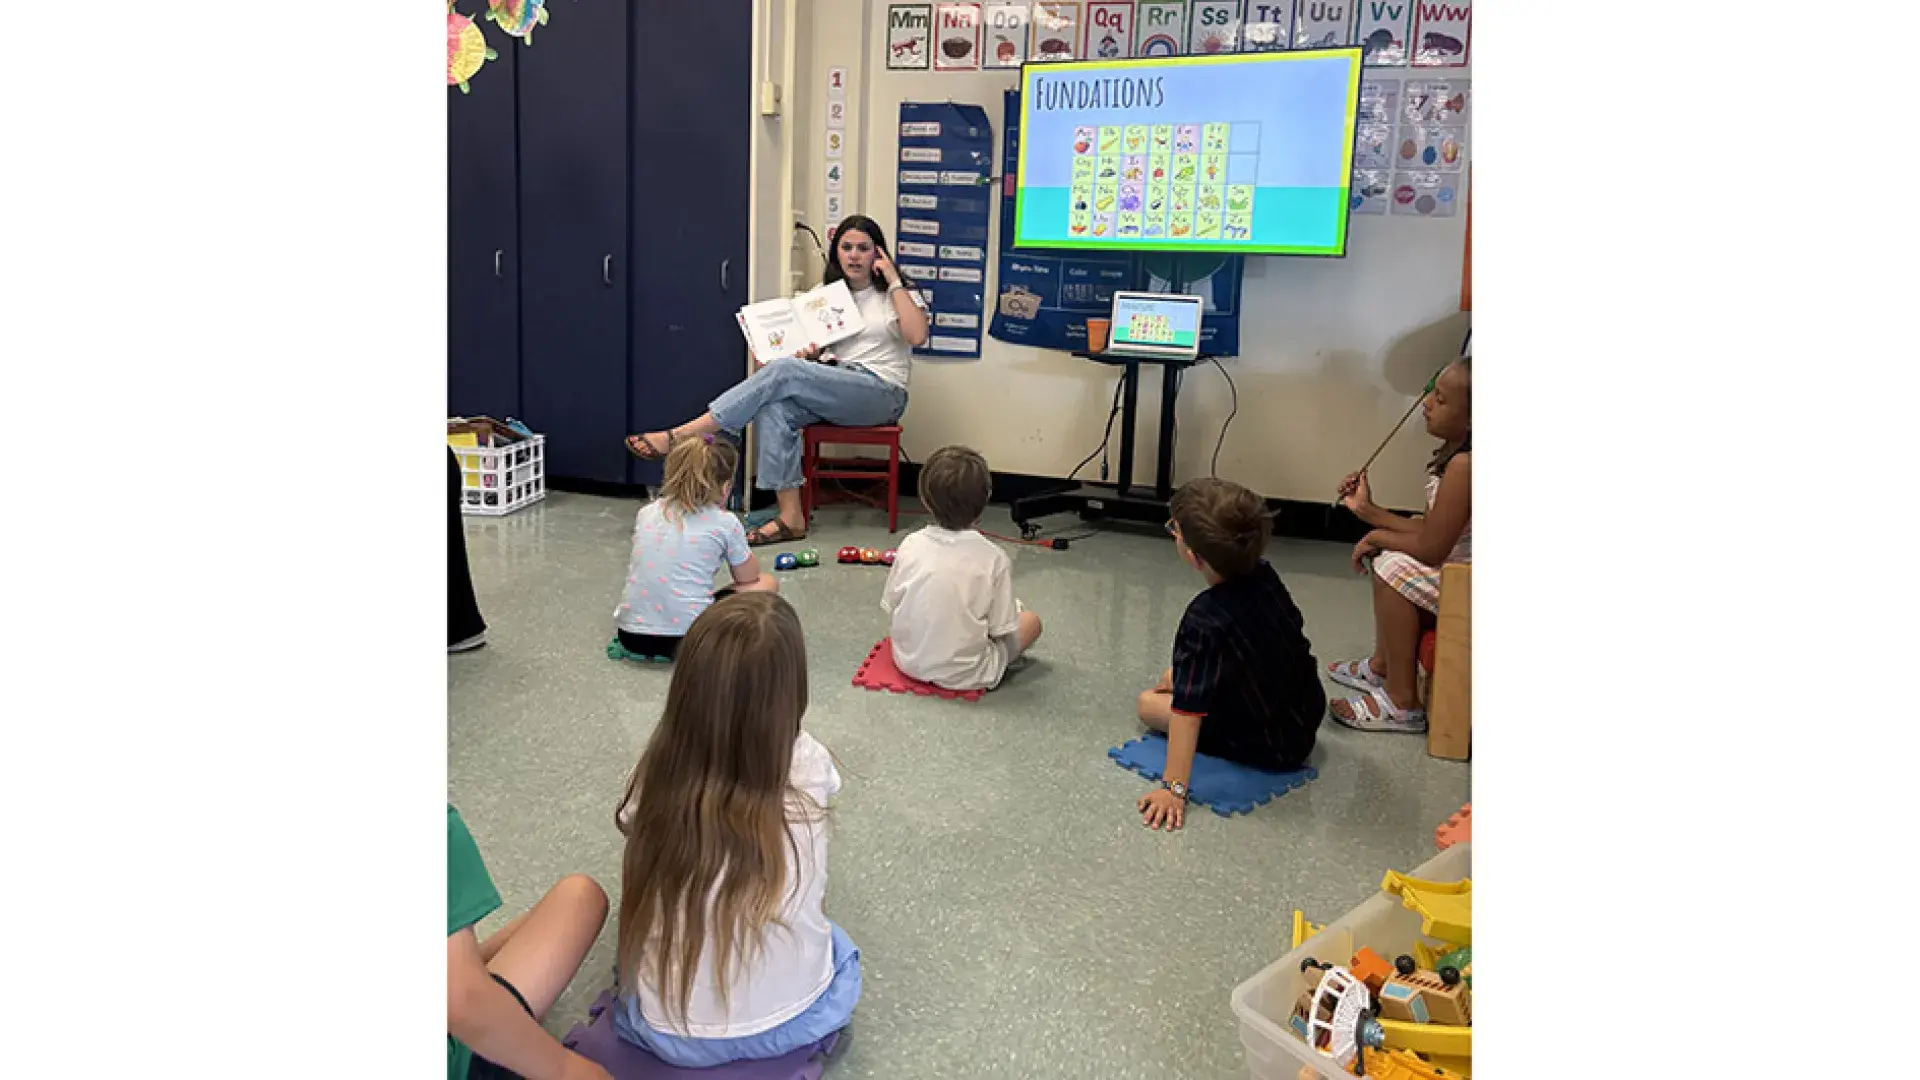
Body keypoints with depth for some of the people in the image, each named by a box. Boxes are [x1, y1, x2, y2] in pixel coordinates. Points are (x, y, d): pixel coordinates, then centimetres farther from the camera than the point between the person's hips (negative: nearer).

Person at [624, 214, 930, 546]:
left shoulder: (895, 293, 4)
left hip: (882, 392, -6)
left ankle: (679, 437, -28)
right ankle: (790, 517, -32)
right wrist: (810, 355, -1)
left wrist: (894, 280, -12)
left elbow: (916, 336, -15)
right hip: (834, 391, 6)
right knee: (774, 409, -29)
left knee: (784, 371, -28)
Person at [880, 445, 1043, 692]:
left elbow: (890, 606, 1)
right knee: (1031, 620, 16)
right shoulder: (994, 558, -18)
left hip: (908, 662, 4)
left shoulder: (910, 545, -8)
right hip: (963, 677, -4)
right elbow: (1003, 631, -14)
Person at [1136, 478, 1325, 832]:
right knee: (1174, 677, 20)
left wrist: (1173, 787, -36)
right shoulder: (1265, 576, -13)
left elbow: (1187, 709, -36)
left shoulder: (1204, 620, -33)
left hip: (1269, 749, -7)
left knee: (1149, 703, 4)